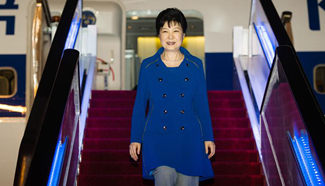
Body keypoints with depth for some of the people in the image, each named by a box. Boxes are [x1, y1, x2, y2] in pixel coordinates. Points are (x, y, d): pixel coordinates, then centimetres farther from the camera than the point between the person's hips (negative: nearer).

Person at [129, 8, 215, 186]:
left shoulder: (195, 65, 5)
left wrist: (208, 137, 5)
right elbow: (139, 105, 8)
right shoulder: (148, 66, 4)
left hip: (189, 138, 1)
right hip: (157, 137, -1)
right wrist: (135, 138, 5)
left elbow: (202, 104, 9)